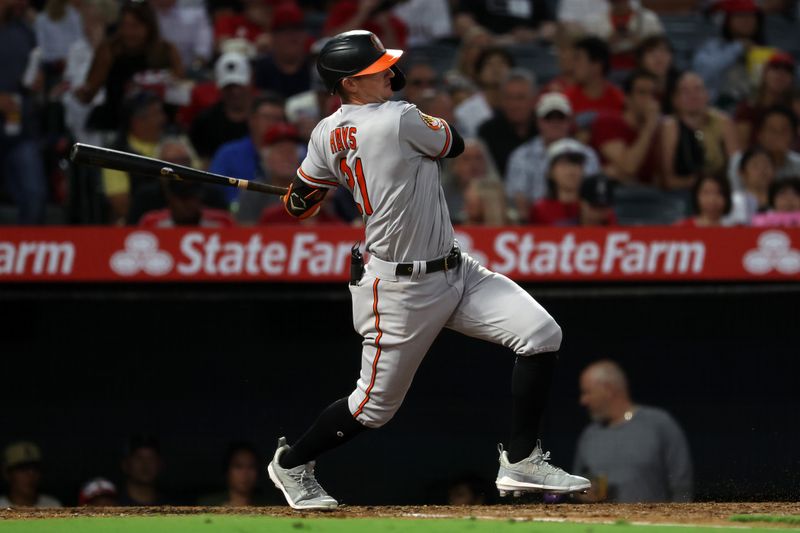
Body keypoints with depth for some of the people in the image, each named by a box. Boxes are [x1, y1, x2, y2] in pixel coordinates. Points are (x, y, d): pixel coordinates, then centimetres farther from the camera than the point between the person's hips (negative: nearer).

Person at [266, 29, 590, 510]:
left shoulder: (327, 134, 2)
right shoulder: (399, 120, -22)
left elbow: (299, 204, 12)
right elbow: (453, 143, -3)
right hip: (399, 288, -9)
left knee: (542, 334, -4)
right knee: (375, 406, 7)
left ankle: (521, 462, 1)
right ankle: (291, 462, 31)